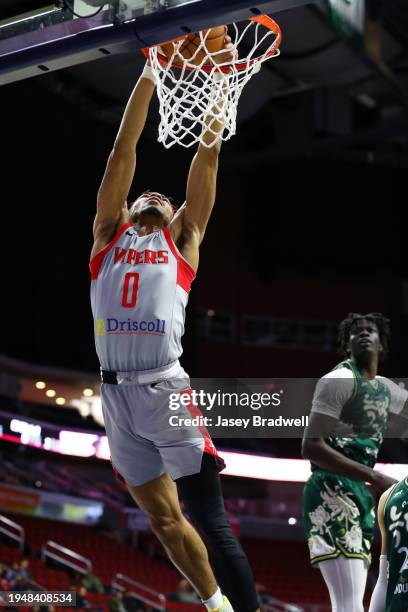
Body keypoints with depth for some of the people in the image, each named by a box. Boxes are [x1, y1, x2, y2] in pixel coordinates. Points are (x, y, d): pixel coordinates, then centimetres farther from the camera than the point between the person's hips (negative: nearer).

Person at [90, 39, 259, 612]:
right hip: (115, 394, 3)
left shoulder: (182, 242, 14)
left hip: (166, 390, -2)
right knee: (164, 519, 9)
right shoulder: (108, 236, 17)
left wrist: (218, 83, 6)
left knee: (210, 518, -6)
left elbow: (205, 162, 10)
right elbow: (122, 155, 12)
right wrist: (148, 79, 8)